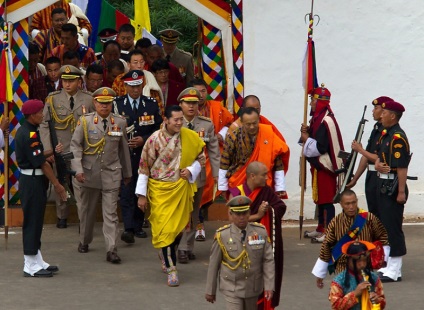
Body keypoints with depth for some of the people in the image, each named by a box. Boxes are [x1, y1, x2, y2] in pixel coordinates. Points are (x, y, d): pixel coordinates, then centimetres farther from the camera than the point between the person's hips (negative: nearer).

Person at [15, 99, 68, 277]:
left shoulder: (23, 131, 11)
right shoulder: (30, 135, -20)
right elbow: (42, 164, -18)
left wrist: (52, 152, 13)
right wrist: (57, 185, -13)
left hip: (29, 180, 10)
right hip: (32, 182, -10)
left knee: (35, 222, 15)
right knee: (32, 222, -3)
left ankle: (37, 262, 23)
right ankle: (31, 266, 3)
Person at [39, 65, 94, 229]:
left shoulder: (89, 99, 0)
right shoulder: (53, 99, 2)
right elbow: (44, 124, 1)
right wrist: (48, 149, -7)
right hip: (60, 151, 2)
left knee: (81, 185, -9)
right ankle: (62, 217, 28)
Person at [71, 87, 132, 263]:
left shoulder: (120, 122, 3)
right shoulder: (85, 121, -2)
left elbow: (123, 149, 11)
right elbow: (75, 146, -4)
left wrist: (127, 173, 17)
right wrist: (78, 169, -15)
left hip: (111, 174, 0)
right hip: (90, 174, 0)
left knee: (111, 213, -6)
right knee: (87, 210, 15)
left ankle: (112, 250, -8)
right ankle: (84, 241, 34)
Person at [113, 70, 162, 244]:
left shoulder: (151, 104, 7)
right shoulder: (116, 104, 3)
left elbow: (158, 130, 6)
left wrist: (144, 139, -9)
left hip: (145, 156, 2)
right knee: (126, 192, -12)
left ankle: (138, 226, 19)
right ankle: (128, 229, -19)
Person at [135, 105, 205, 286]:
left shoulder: (190, 137, -4)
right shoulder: (155, 139, -11)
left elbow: (200, 158, 10)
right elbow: (144, 167, -6)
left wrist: (191, 171, -11)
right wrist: (142, 195, -6)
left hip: (181, 189, 3)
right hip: (160, 190, -3)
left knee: (178, 227, 12)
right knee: (164, 229, -5)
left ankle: (166, 257, 38)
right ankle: (171, 270, 1)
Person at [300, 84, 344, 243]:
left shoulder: (326, 121, -20)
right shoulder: (318, 118, 12)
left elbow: (321, 147, -24)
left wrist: (306, 139, -11)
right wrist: (307, 132, 2)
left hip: (325, 165, -11)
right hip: (319, 164, 11)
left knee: (326, 199, -6)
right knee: (320, 198, 17)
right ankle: (321, 229, 27)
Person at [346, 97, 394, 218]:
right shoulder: (376, 129, 13)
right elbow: (366, 157, 18)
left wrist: (360, 150, -9)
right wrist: (354, 179, 19)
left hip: (381, 178, -9)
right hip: (371, 176, 9)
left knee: (380, 216, -7)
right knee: (372, 214, 14)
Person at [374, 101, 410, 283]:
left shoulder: (398, 138, -18)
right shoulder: (385, 134, 12)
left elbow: (402, 167, -22)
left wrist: (401, 192, -24)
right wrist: (378, 165, -3)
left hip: (393, 186, -10)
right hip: (383, 185, 10)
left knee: (393, 228, -7)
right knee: (384, 226, 15)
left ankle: (394, 272, -3)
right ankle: (389, 267, 23)